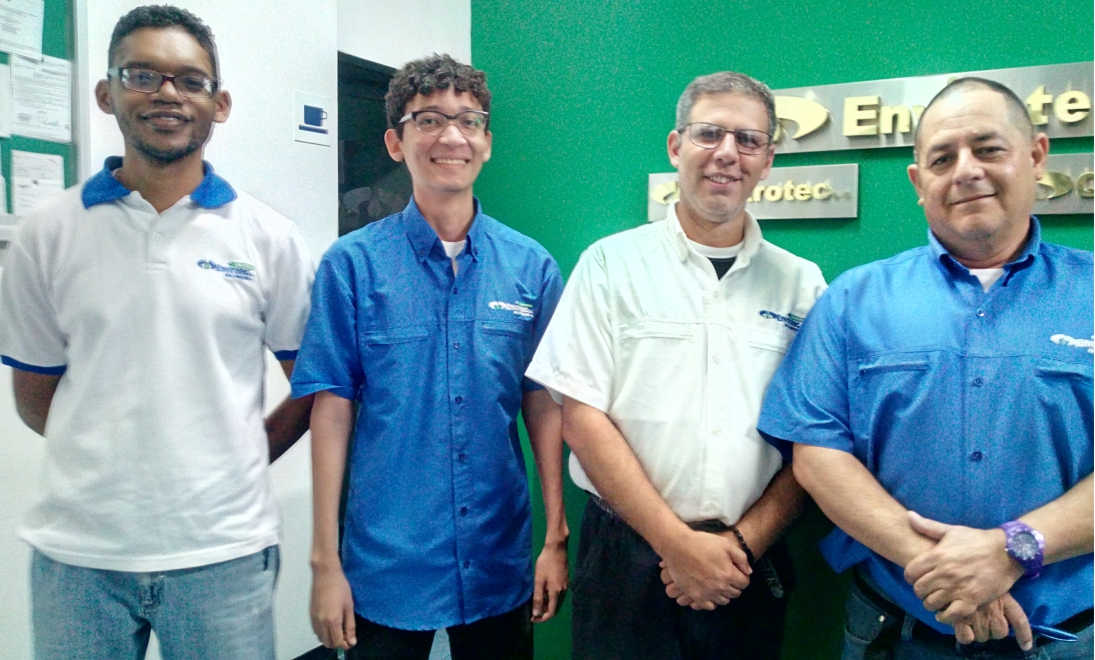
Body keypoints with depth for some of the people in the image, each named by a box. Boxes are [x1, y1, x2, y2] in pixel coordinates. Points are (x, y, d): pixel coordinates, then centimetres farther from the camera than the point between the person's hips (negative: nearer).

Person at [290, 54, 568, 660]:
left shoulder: (532, 267, -1)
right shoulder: (352, 264, -7)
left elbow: (544, 405, 2)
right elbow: (332, 411, -6)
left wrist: (556, 538, 2)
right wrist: (325, 560, -5)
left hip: (500, 565, 2)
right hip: (386, 566, -2)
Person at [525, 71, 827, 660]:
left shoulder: (801, 284, 3)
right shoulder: (611, 264, -3)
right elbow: (582, 419, -8)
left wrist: (743, 543, -9)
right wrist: (680, 544, -11)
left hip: (751, 563, 2)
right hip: (628, 552, -2)